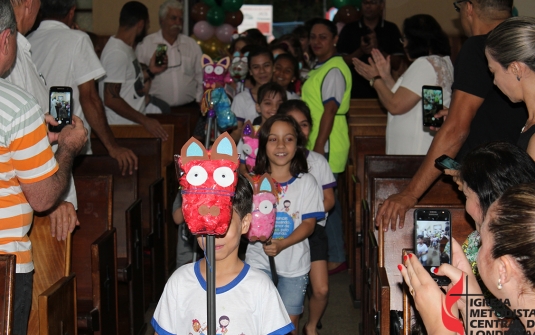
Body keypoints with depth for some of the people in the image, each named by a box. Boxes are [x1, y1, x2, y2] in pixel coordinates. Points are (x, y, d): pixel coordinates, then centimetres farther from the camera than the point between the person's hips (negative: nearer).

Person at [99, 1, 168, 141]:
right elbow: (111, 99, -22)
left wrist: (150, 71, 10)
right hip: (123, 129, -9)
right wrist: (144, 121, -23)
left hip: (131, 124, 9)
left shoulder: (125, 48, 13)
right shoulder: (117, 53, -16)